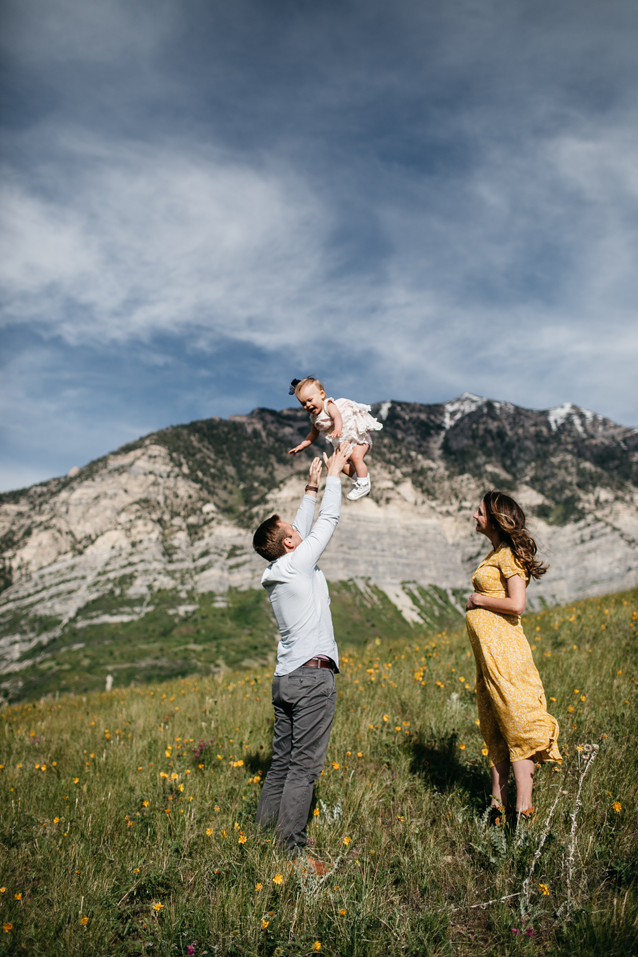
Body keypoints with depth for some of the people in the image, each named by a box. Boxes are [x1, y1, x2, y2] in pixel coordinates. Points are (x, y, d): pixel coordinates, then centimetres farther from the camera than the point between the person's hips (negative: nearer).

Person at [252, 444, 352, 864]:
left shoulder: (276, 573, 11)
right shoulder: (298, 563, -10)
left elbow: (305, 530, 24)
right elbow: (327, 522, -2)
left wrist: (312, 488, 29)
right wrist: (333, 475, 10)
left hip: (285, 679, 9)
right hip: (313, 677, -9)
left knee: (283, 762, 14)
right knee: (304, 766, -5)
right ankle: (292, 850, -1)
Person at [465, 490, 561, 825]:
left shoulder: (508, 555, -11)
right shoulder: (495, 554, 17)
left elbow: (517, 604, -21)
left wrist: (477, 600, -11)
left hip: (501, 646, -10)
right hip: (487, 649, 10)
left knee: (515, 723, -5)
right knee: (494, 726, 12)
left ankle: (523, 810, 1)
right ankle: (498, 804, 20)